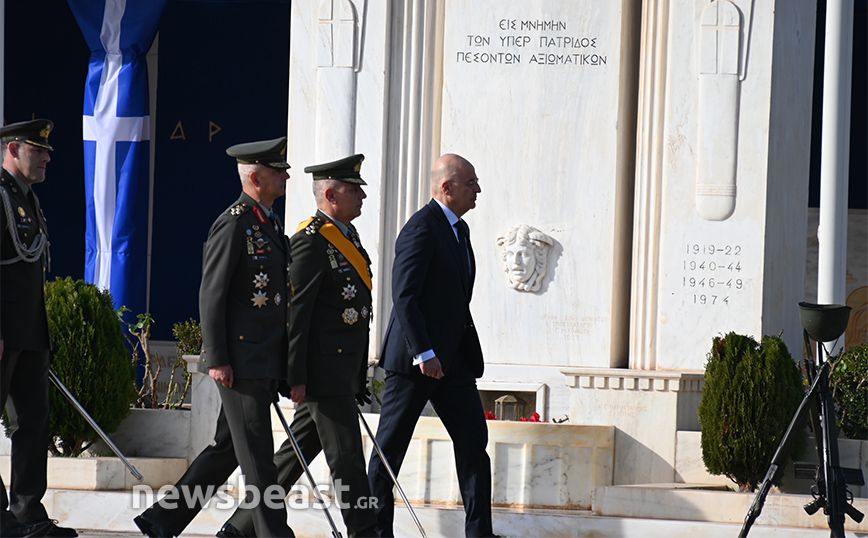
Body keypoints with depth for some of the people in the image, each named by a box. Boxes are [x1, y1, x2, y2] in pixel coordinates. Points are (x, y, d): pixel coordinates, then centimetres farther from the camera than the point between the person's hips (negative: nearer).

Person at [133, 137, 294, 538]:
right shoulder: (233, 224, -12)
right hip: (240, 361, -10)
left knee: (227, 448, 12)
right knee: (256, 453, -5)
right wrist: (217, 360, -18)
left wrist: (281, 367, 21)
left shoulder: (271, 223, 17)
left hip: (265, 363, 10)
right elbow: (211, 294, -14)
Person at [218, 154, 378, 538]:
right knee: (346, 456, -6)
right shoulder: (311, 241, -13)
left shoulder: (347, 235, 17)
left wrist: (357, 377, 23)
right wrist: (296, 376, -19)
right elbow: (294, 311, -16)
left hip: (343, 372, 10)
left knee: (297, 453, 11)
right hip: (323, 370, -10)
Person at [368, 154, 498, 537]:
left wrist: (471, 356, 18)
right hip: (415, 360, -9)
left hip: (452, 359, 9)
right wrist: (424, 354, -24)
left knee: (474, 440, 2)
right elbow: (405, 296, -20)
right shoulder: (422, 228, -14)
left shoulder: (459, 229, 16)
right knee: (390, 447, 1)